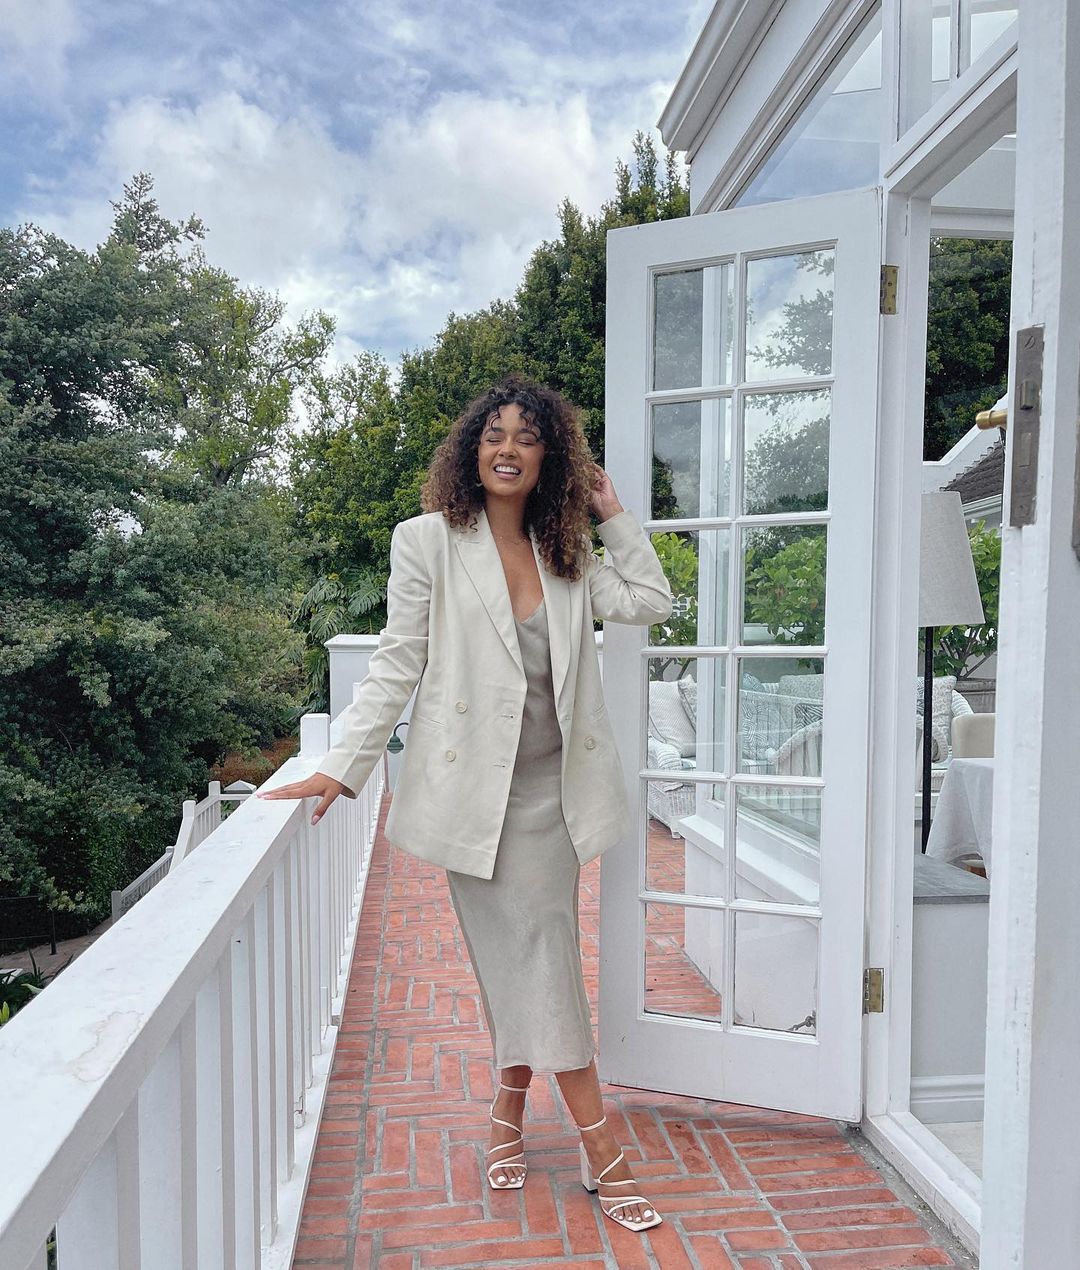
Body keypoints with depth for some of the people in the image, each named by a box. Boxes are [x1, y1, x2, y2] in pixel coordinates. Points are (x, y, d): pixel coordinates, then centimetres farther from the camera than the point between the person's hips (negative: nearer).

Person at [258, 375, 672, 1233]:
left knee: (534, 956, 9)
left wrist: (614, 515, 6)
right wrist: (341, 769, -8)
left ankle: (512, 1110, 30)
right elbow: (396, 666, -3)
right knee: (530, 960, 1)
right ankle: (600, 1146, 13)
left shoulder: (564, 552, 10)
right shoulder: (429, 541, -2)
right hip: (476, 785, -4)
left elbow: (650, 602, 9)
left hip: (552, 784, 4)